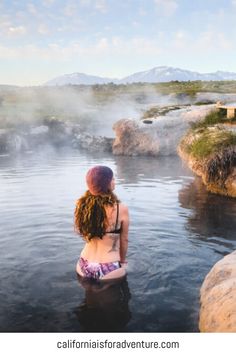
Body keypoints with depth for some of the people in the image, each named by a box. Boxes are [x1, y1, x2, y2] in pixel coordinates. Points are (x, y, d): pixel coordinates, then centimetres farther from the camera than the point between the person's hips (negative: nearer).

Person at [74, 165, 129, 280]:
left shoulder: (81, 205, -6)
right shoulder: (121, 209, -17)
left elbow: (86, 236, 7)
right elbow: (124, 240, -3)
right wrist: (122, 261, 15)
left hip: (84, 267, 5)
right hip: (109, 270, -4)